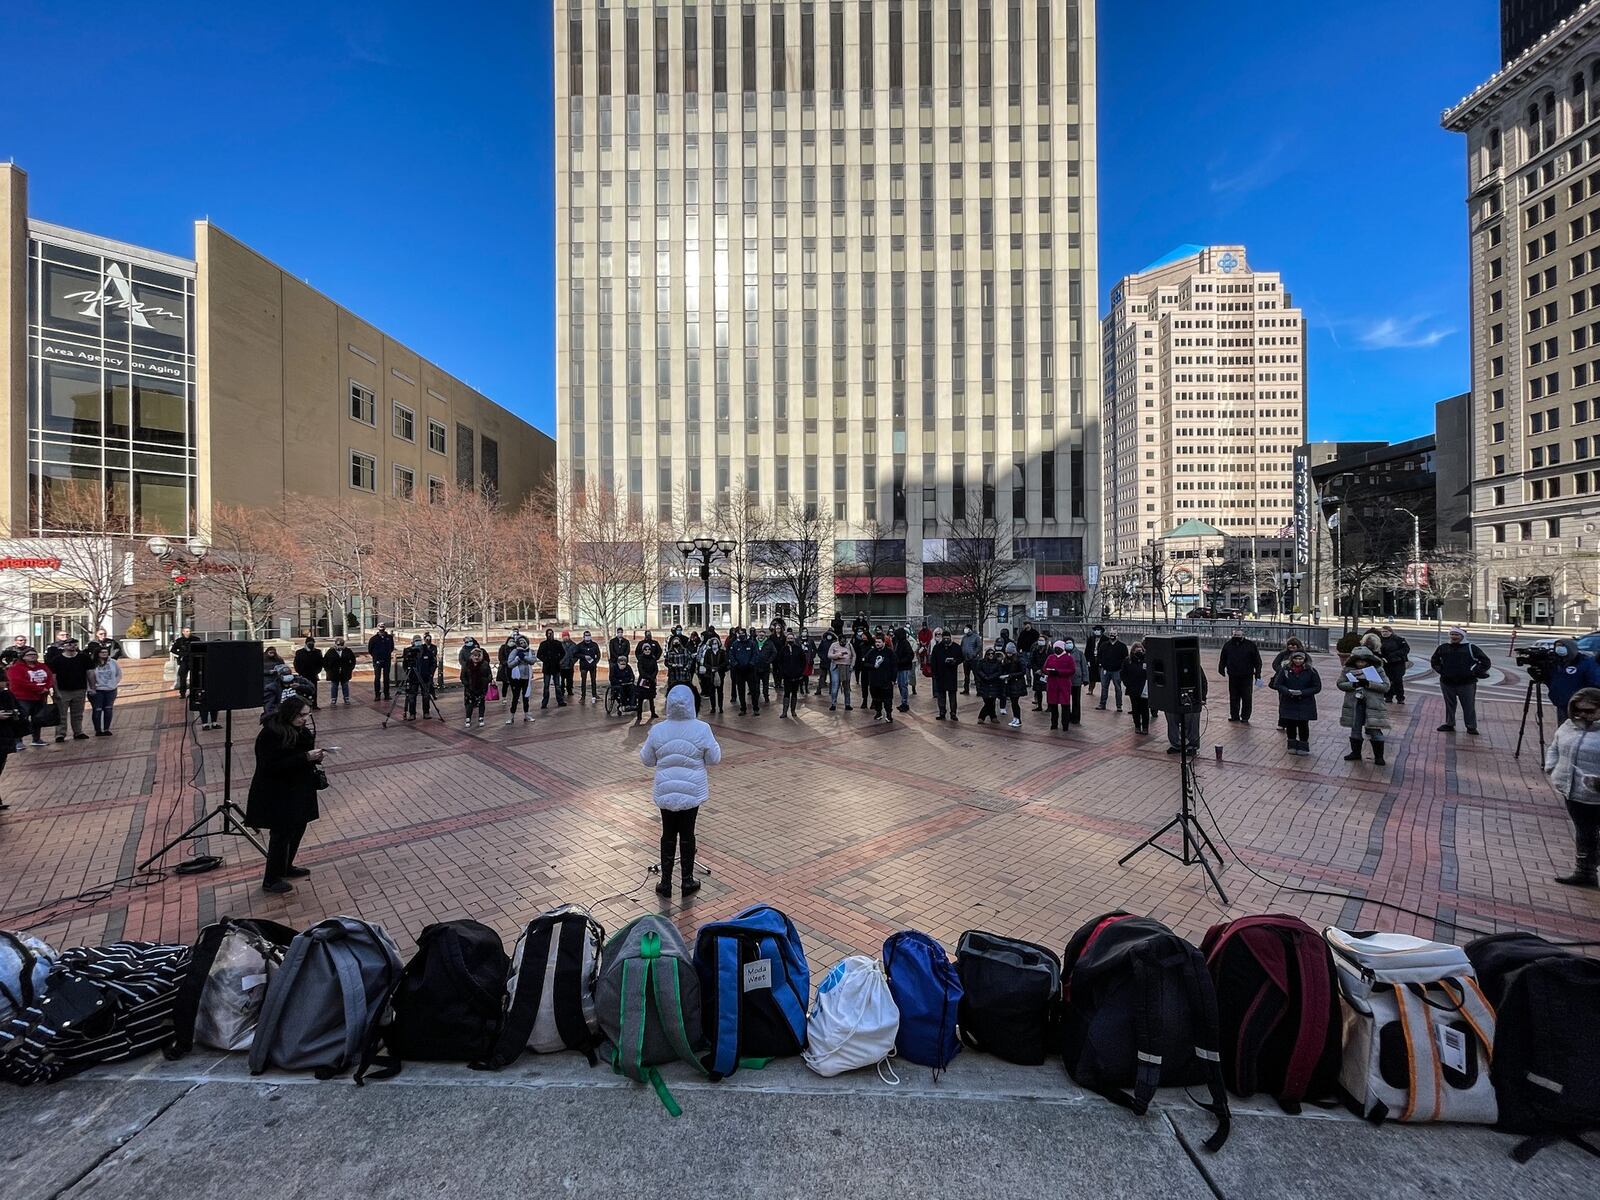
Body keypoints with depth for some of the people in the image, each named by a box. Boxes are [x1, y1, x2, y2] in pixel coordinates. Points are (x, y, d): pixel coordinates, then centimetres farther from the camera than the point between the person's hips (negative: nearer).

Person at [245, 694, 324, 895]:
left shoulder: (298, 729, 2)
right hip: (276, 794, -8)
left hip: (297, 789, 8)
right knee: (281, 834, 1)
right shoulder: (270, 734, -22)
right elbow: (273, 766, -26)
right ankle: (271, 881, 16)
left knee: (298, 827, 17)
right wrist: (305, 757, -29)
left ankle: (285, 867, 36)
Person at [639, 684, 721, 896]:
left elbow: (646, 760, 3)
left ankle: (666, 883, 23)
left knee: (668, 835, 13)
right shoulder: (702, 729, -14)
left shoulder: (657, 730, -10)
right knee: (687, 835, 11)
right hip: (692, 792, -1)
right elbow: (714, 759, -4)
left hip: (665, 792, 1)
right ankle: (687, 882, 23)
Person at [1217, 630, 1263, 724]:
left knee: (1247, 698, 1)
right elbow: (1222, 659, 14)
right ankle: (1234, 716, 19)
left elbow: (1257, 662, 1)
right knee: (1233, 698, 9)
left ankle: (1245, 717, 10)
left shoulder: (1251, 645, -2)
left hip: (1247, 677, -2)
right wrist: (1221, 670, 6)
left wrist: (1258, 675, -2)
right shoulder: (1228, 645, 4)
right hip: (1233, 677, 2)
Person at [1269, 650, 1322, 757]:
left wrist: (1302, 692, -15)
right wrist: (1288, 691, -19)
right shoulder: (1285, 669, -3)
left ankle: (1303, 746, 17)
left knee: (1303, 725, 2)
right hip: (1288, 703, 1)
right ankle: (1292, 745, 23)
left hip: (1305, 704, -1)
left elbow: (1317, 687, -2)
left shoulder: (1311, 671, -5)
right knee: (1290, 724, 8)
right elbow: (1277, 684, -2)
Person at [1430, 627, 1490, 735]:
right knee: (1449, 705, 12)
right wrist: (1441, 670, 9)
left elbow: (1485, 661, 1)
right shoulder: (1443, 648, 8)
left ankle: (1471, 727, 11)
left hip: (1467, 683, -3)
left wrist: (1474, 672, -5)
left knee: (1469, 706, 2)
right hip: (1447, 683, 3)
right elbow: (1434, 661, 21)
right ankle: (1449, 724, 21)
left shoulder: (1471, 648, -1)